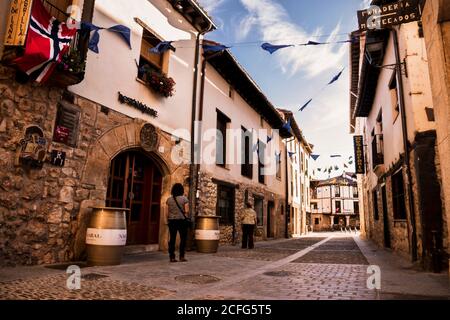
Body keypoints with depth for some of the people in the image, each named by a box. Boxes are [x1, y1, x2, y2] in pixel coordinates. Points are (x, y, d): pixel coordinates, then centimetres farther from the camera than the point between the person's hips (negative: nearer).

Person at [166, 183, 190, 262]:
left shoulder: (169, 199, 5)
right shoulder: (184, 199, -5)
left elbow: (167, 212, 5)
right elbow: (186, 211, -9)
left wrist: (168, 220, 15)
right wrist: (186, 218, 6)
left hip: (172, 221, 3)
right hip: (182, 220, -3)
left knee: (172, 239, 6)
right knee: (183, 238, 5)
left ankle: (172, 257, 8)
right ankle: (182, 256, 5)